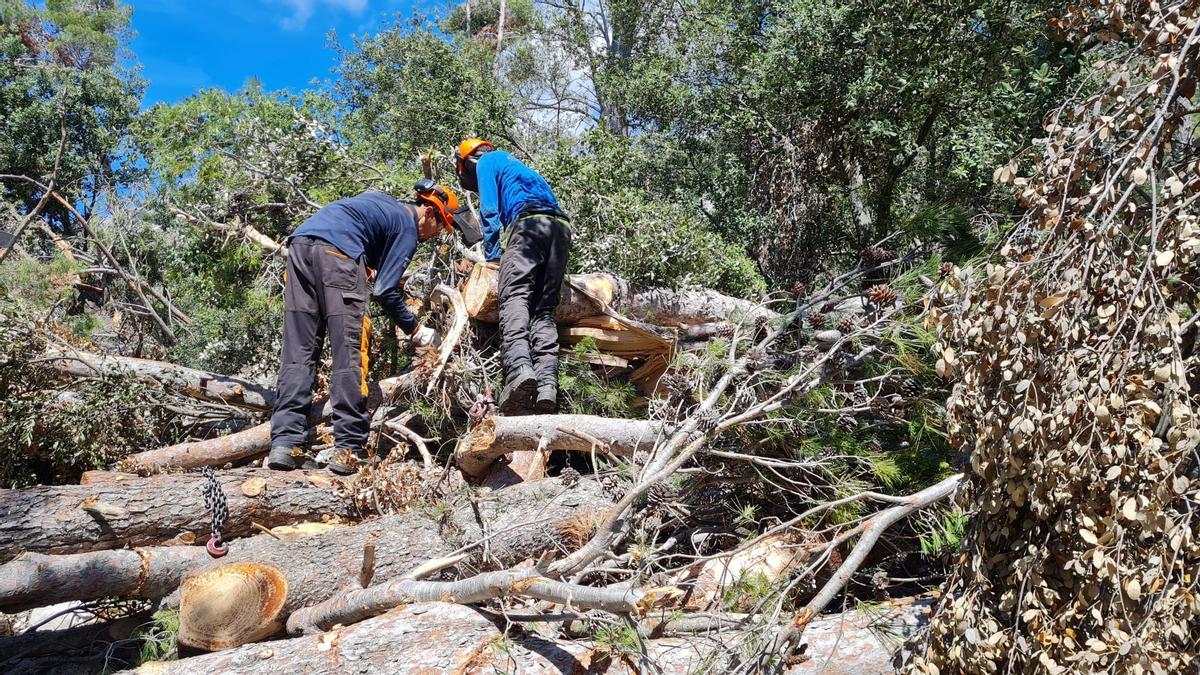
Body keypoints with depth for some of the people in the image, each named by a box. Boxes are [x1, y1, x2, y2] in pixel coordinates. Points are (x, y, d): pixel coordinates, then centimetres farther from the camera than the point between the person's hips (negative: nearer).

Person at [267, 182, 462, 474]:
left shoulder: (381, 201, 32)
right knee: (350, 353, -5)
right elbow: (385, 289, 1)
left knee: (298, 351, 4)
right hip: (337, 251, -8)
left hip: (299, 244, 8)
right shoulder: (408, 228, 9)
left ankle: (284, 444, -1)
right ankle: (348, 449, -8)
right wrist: (414, 330, 12)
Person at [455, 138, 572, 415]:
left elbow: (490, 212, 8)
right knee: (544, 309, -2)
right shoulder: (513, 164, 42)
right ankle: (547, 385, -21)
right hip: (561, 227, 7)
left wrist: (492, 256, 8)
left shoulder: (486, 162, 20)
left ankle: (519, 368, -44)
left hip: (531, 221, -7)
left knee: (515, 296, -19)